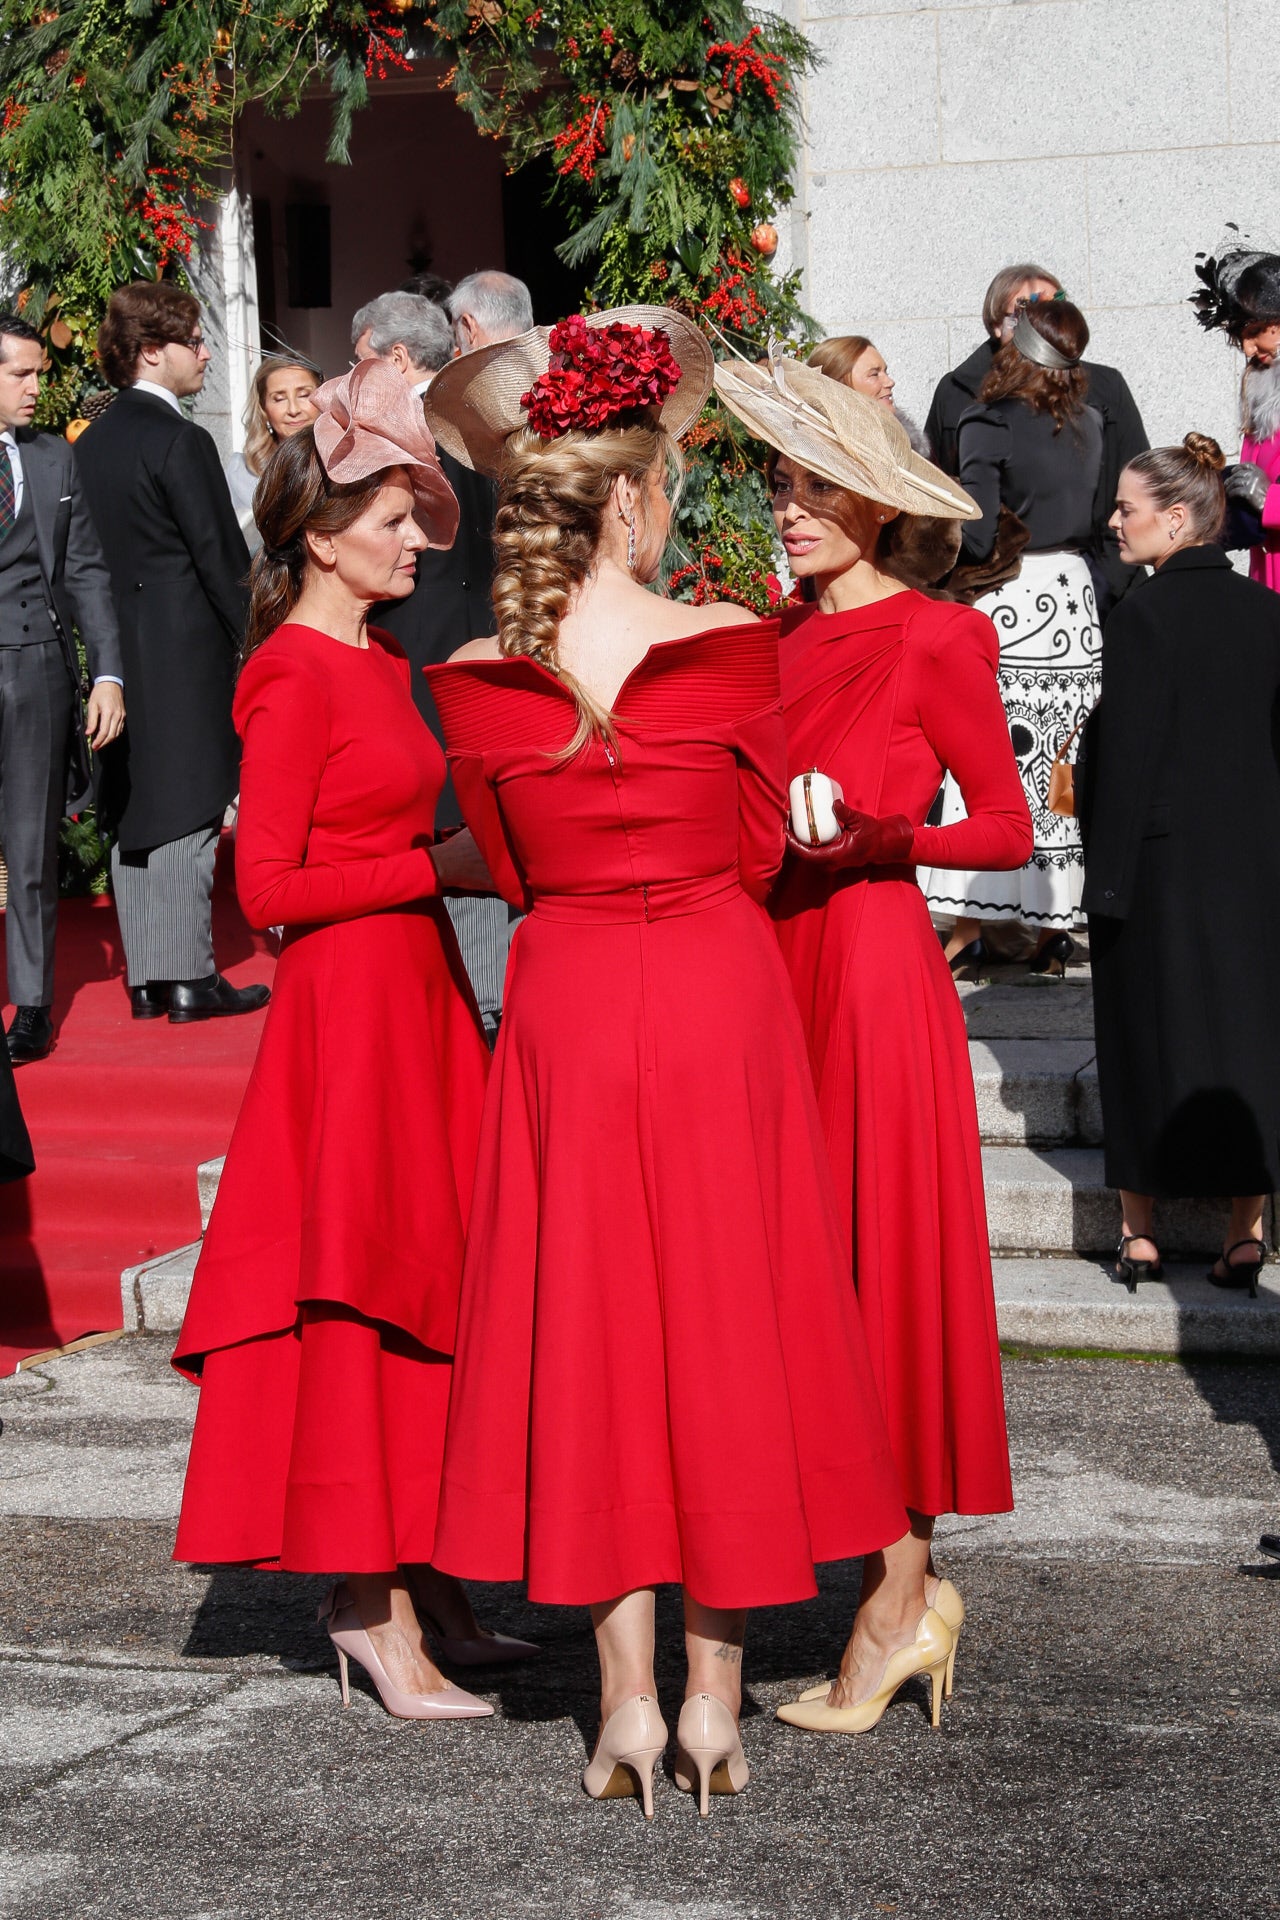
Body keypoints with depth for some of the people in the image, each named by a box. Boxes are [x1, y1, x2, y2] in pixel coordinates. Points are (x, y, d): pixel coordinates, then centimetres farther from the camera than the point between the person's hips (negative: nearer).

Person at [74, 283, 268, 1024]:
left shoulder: (93, 442, 10)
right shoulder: (180, 441, -13)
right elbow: (222, 558, -13)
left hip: (121, 652, 7)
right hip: (188, 651, -7)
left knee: (136, 818, 9)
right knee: (188, 813, -4)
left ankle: (147, 977, 13)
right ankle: (190, 979, -3)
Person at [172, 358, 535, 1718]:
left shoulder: (374, 661, 14)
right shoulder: (292, 677, -13)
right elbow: (269, 885, -17)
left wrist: (463, 862, 7)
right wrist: (437, 867, -15)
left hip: (416, 991, 9)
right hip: (346, 1004, -9)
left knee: (426, 1281, 11)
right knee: (359, 1289, -4)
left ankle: (420, 1582, 19)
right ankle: (369, 1604, 4)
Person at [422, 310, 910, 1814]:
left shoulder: (474, 682, -6)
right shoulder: (731, 647, -10)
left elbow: (511, 868, 6)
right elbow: (762, 846, 1)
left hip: (564, 1004, 1)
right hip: (720, 993, -1)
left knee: (591, 1327, 8)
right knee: (719, 1314, 9)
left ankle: (626, 1703, 10)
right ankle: (714, 1699, 13)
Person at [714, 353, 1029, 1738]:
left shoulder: (933, 641, -5)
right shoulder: (772, 637, 13)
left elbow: (1008, 828, -5)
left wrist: (873, 835, -18)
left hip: (874, 966, -7)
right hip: (774, 962, 7)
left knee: (882, 1262, -3)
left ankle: (894, 1594, 6)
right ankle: (906, 1585, 15)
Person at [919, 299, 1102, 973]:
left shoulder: (990, 424, -11)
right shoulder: (1089, 424, 7)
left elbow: (975, 536, -16)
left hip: (1009, 605, -6)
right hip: (1073, 599, 6)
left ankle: (969, 929, 0)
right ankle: (1054, 923, 13)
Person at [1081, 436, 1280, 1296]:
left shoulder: (1145, 614, -14)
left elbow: (1128, 756, -15)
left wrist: (1107, 880, -11)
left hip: (1163, 859, -4)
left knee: (1153, 1032, 5)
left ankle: (1141, 1231, 11)